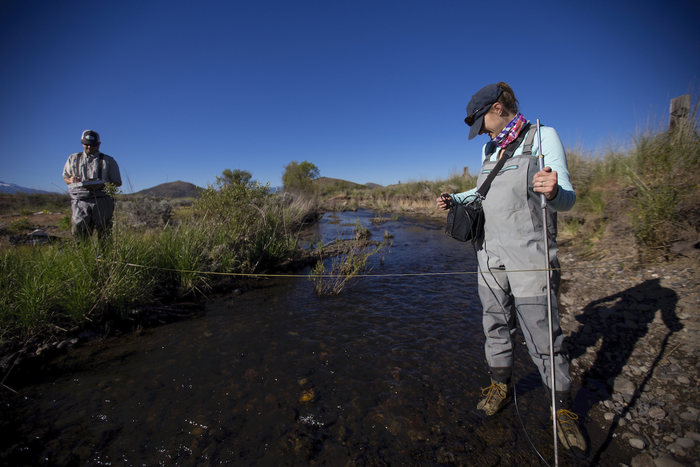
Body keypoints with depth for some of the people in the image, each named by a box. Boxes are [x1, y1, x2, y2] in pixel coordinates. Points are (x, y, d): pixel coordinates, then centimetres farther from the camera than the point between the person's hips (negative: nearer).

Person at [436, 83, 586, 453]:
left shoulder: (543, 137, -5)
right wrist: (456, 199, 13)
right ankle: (501, 386, 36)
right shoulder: (489, 148, 13)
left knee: (543, 336, 2)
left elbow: (567, 199, -12)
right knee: (495, 325, 15)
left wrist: (553, 191, -34)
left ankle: (563, 408, 26)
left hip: (529, 257, -6)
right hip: (490, 255, 6)